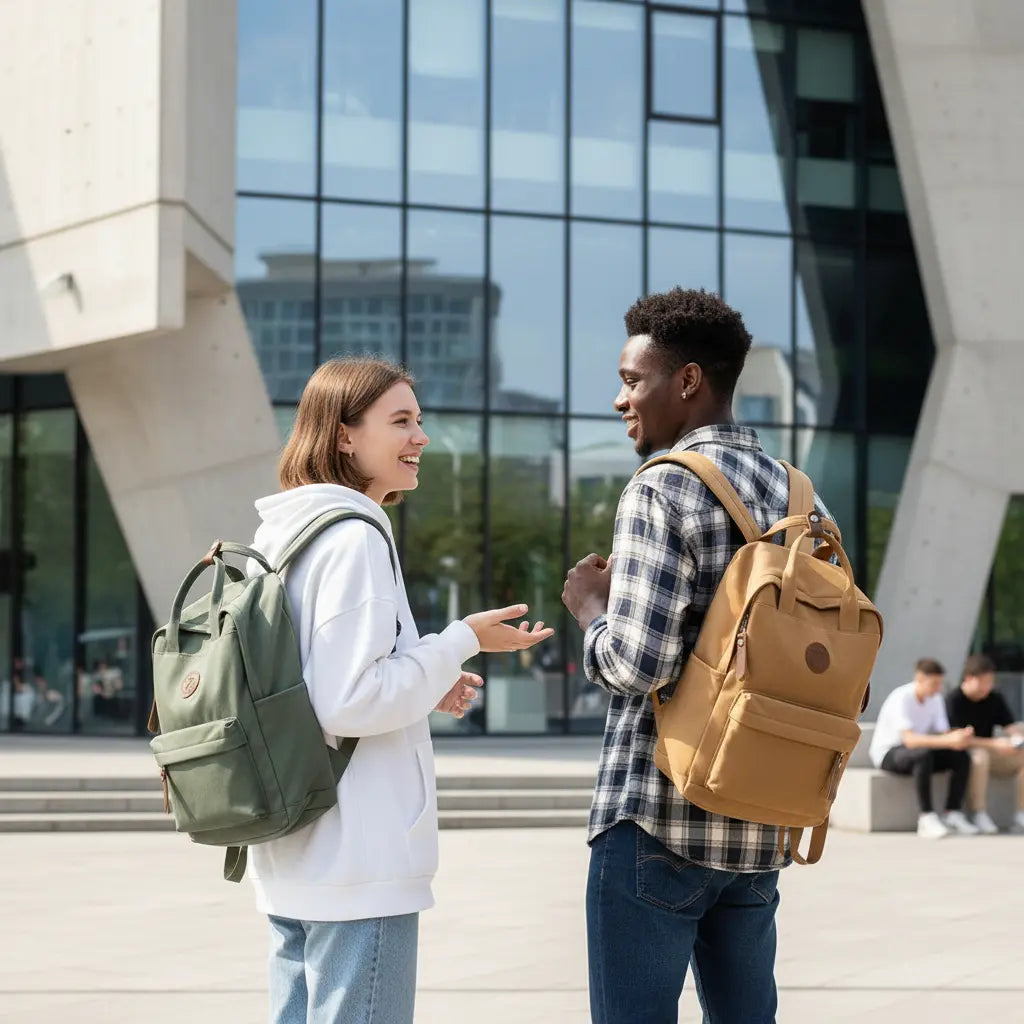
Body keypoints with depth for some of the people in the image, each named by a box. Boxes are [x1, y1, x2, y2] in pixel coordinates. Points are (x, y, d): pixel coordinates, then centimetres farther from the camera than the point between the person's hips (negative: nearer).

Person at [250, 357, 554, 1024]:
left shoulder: (282, 535, 14)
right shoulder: (354, 539, -14)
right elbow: (348, 703, -20)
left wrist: (422, 687, 16)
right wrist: (463, 642, -11)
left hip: (291, 861, 10)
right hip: (358, 866, -10)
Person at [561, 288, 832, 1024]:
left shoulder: (663, 491, -11)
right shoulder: (802, 500, 11)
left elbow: (635, 664, -19)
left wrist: (589, 605, -1)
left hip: (657, 822, -7)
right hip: (759, 826, 7)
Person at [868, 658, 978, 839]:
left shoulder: (935, 698, -1)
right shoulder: (901, 699, -24)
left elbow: (942, 733, -4)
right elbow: (909, 739, -35)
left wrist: (959, 737, -28)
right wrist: (949, 741, -44)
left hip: (914, 751, 7)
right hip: (887, 754, -7)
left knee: (962, 757, -14)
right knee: (924, 754, -38)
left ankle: (953, 814, -17)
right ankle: (926, 818, -37)